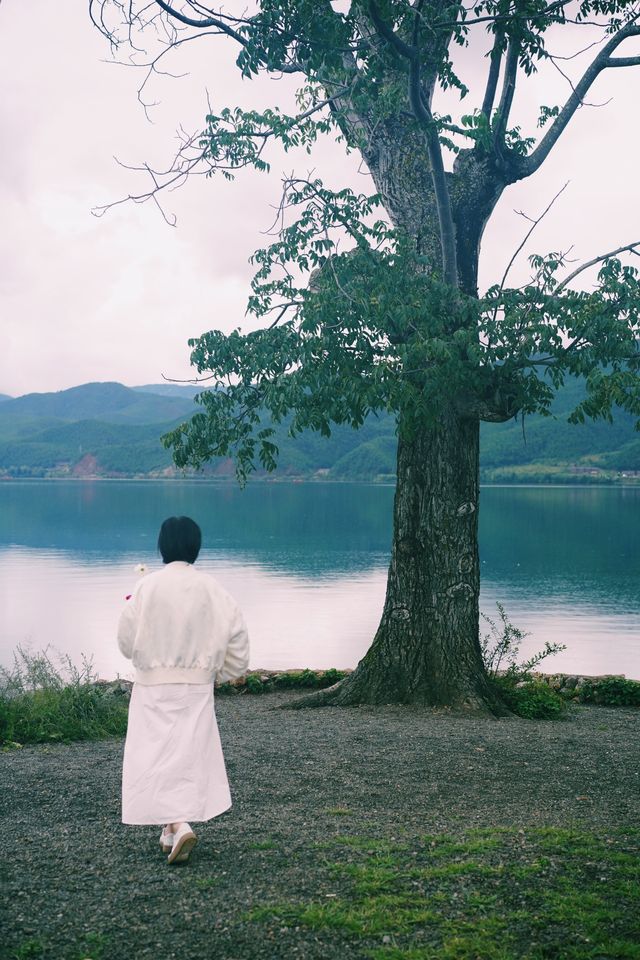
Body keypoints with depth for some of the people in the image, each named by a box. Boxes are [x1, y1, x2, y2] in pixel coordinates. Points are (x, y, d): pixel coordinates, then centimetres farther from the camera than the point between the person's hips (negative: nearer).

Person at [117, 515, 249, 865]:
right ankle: (172, 828, 21)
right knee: (191, 754, 14)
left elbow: (127, 641, -4)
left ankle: (179, 826, -15)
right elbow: (237, 636, -3)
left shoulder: (147, 586, -10)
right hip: (197, 685, 2)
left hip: (153, 684, -2)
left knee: (158, 757, 2)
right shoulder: (211, 588, -5)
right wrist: (219, 673, 13)